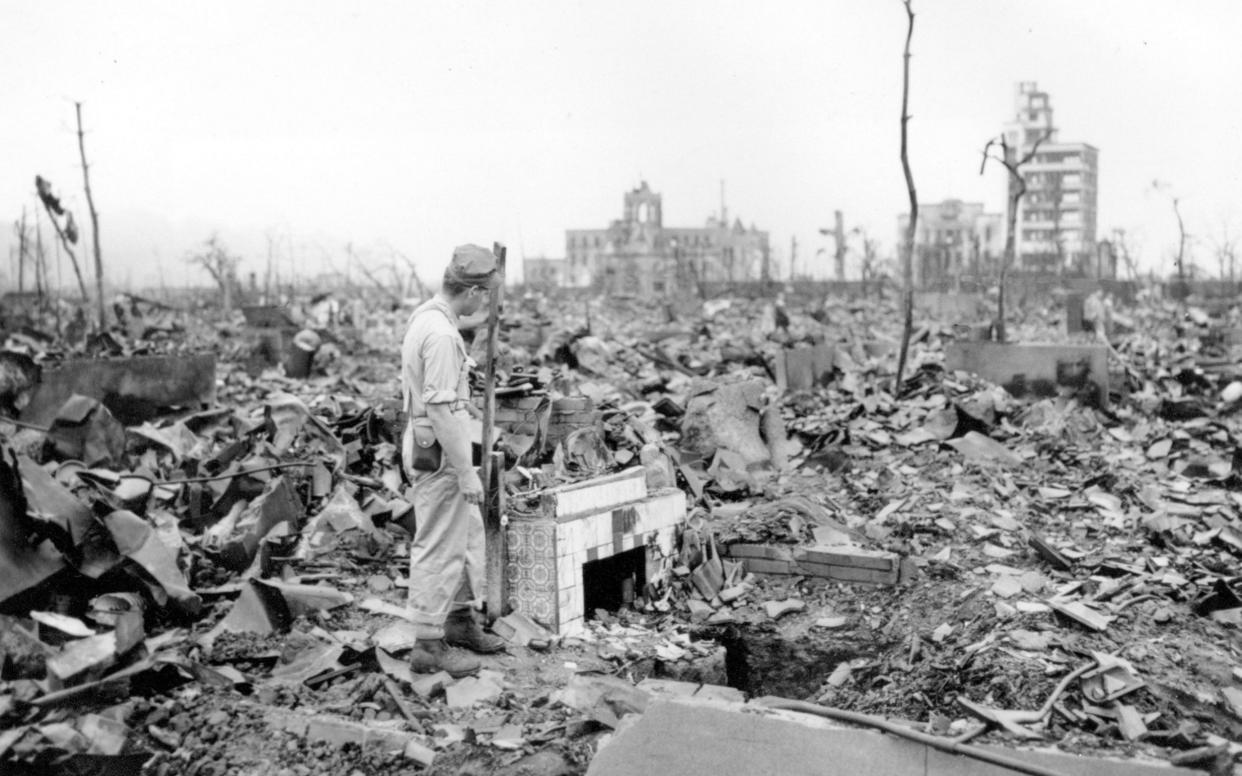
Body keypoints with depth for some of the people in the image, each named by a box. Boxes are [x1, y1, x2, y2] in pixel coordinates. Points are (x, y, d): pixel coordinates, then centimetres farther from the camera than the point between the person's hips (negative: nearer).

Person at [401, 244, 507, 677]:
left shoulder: (426, 315, 8)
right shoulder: (441, 334, -24)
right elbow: (443, 409, -26)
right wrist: (466, 473, -22)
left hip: (428, 444, 10)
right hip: (439, 452, -10)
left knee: (469, 531, 20)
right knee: (440, 547, -1)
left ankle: (460, 620, 34)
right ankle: (429, 645, 10)